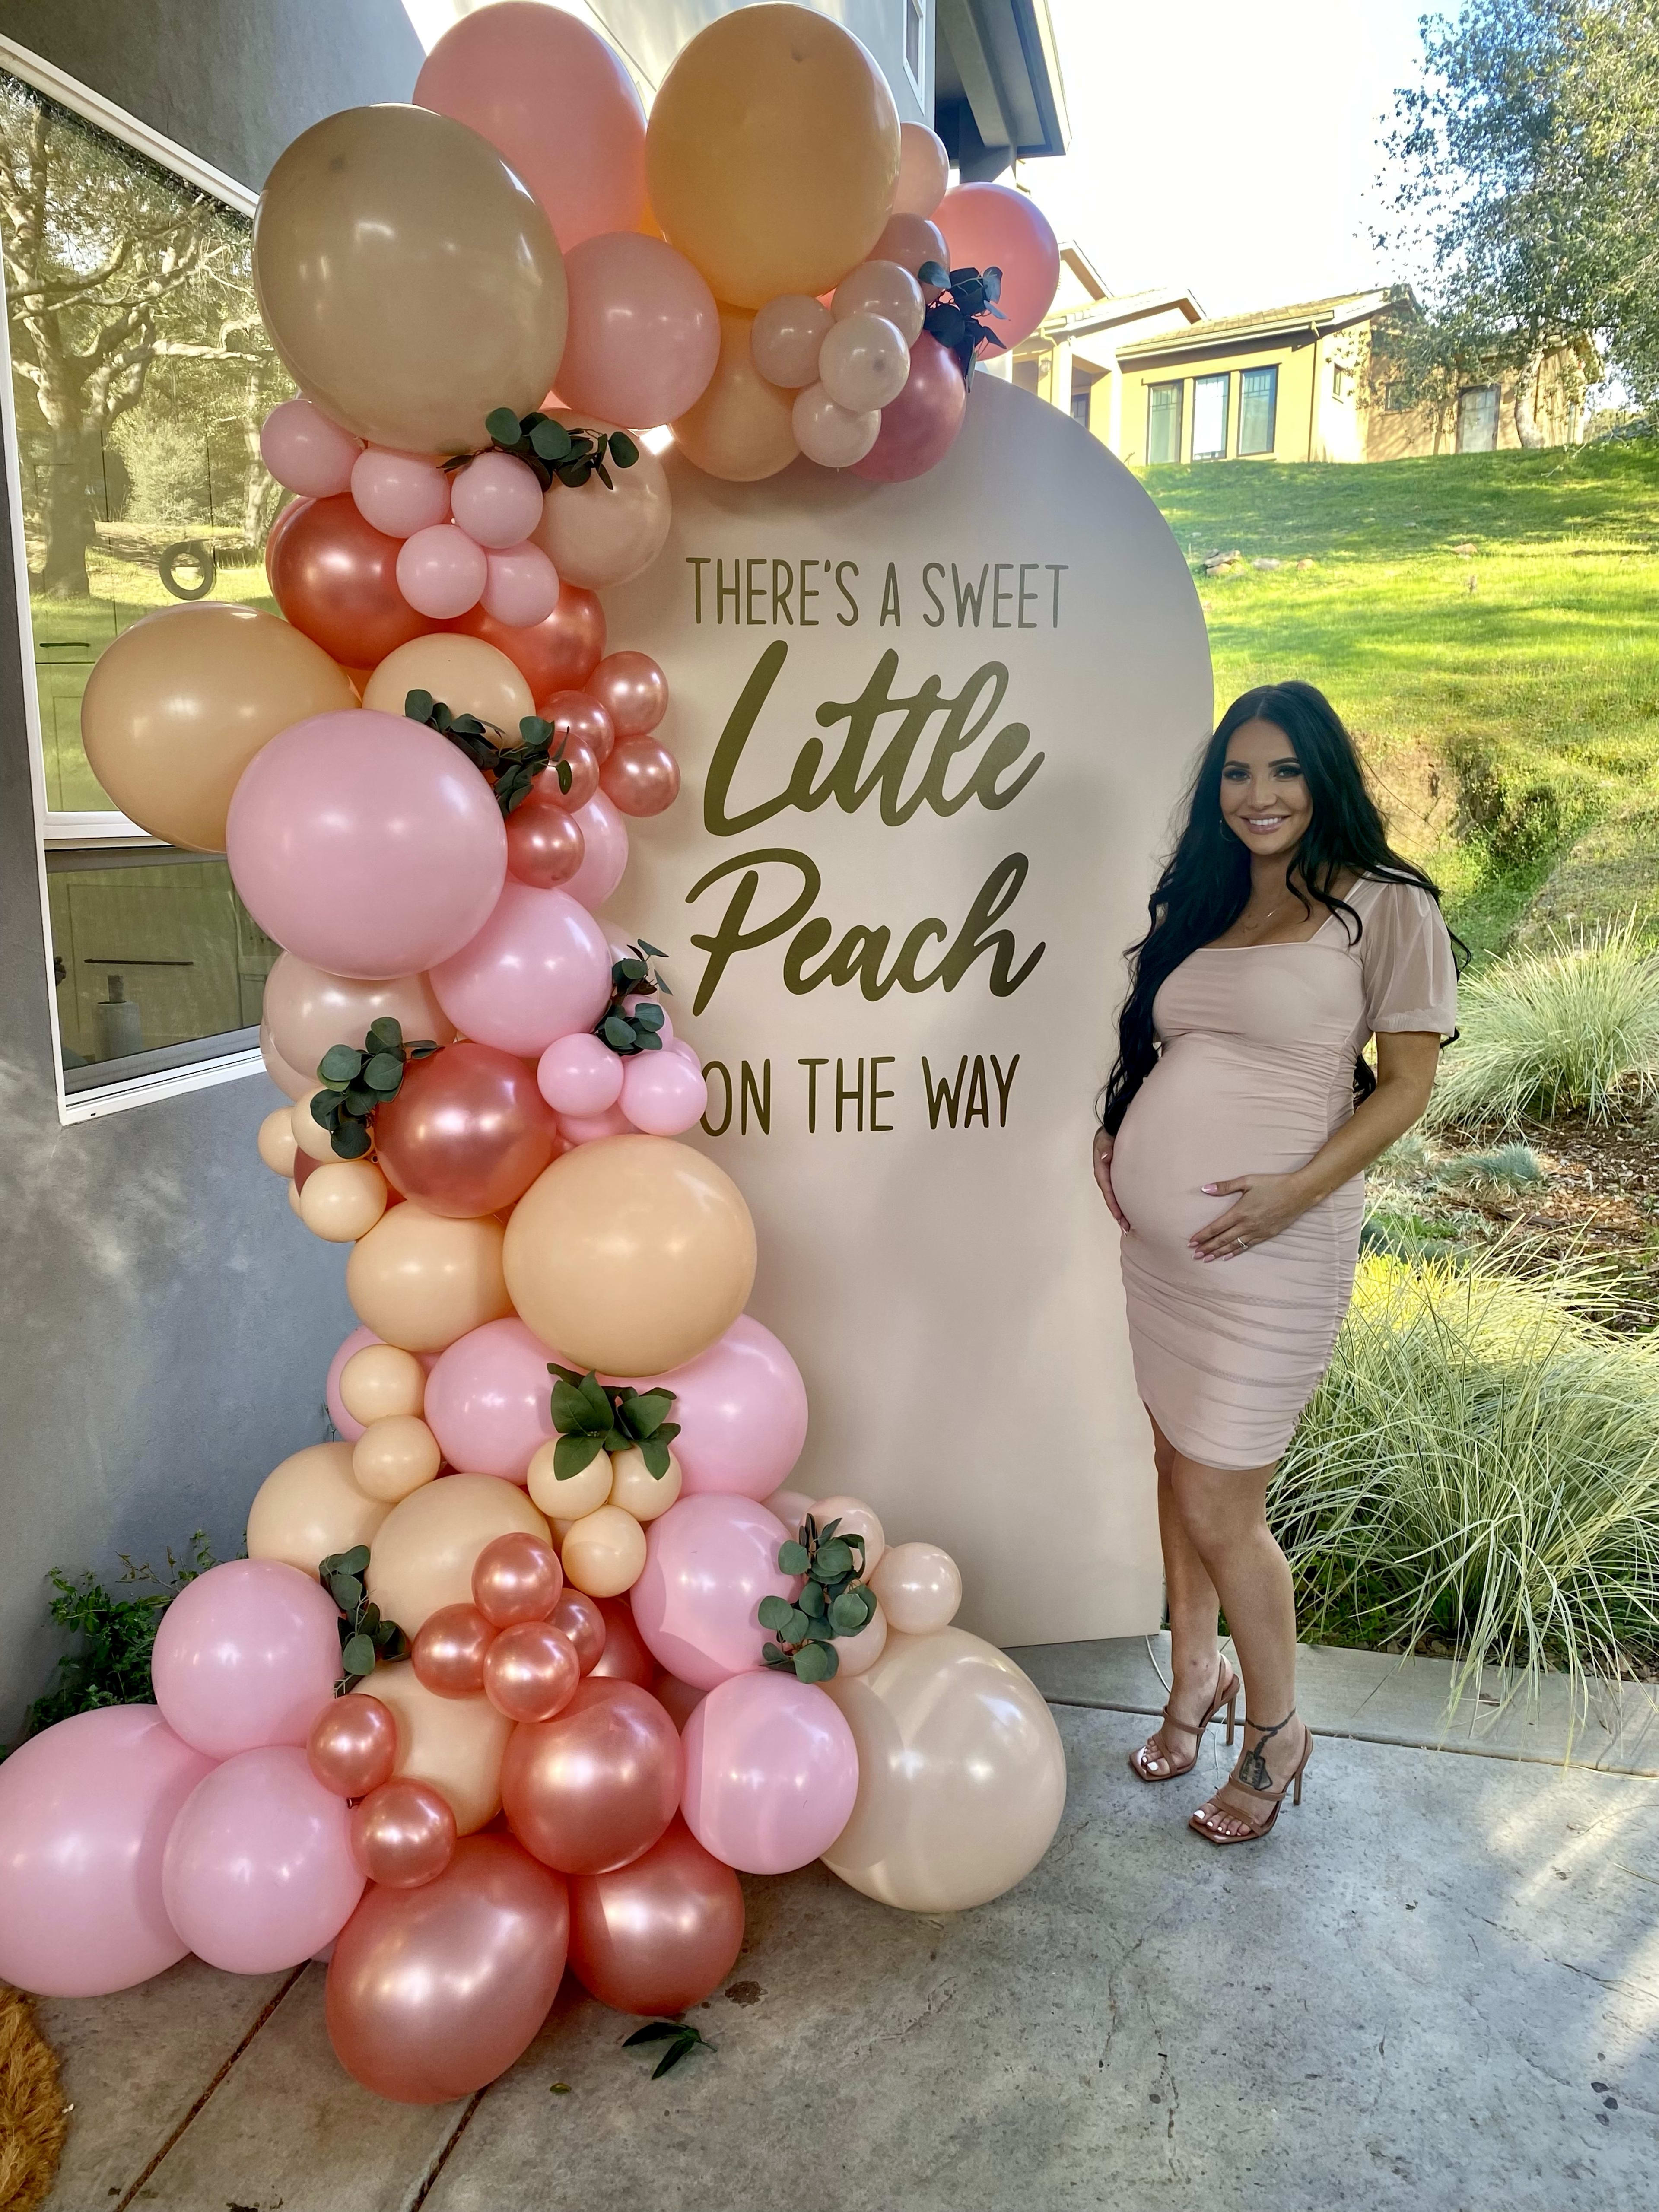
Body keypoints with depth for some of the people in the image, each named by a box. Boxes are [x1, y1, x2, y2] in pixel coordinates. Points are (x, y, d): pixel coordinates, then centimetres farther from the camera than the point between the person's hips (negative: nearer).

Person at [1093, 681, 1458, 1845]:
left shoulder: (1387, 909, -6)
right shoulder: (1204, 909, 13)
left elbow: (1407, 1083, -8)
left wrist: (1300, 1190, -19)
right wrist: (1115, 1137, 5)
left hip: (1269, 1252, -6)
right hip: (1158, 1244, 6)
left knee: (1220, 1512, 0)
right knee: (1178, 1468, 16)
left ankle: (1277, 1729, 25)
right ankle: (1196, 1677, 38)